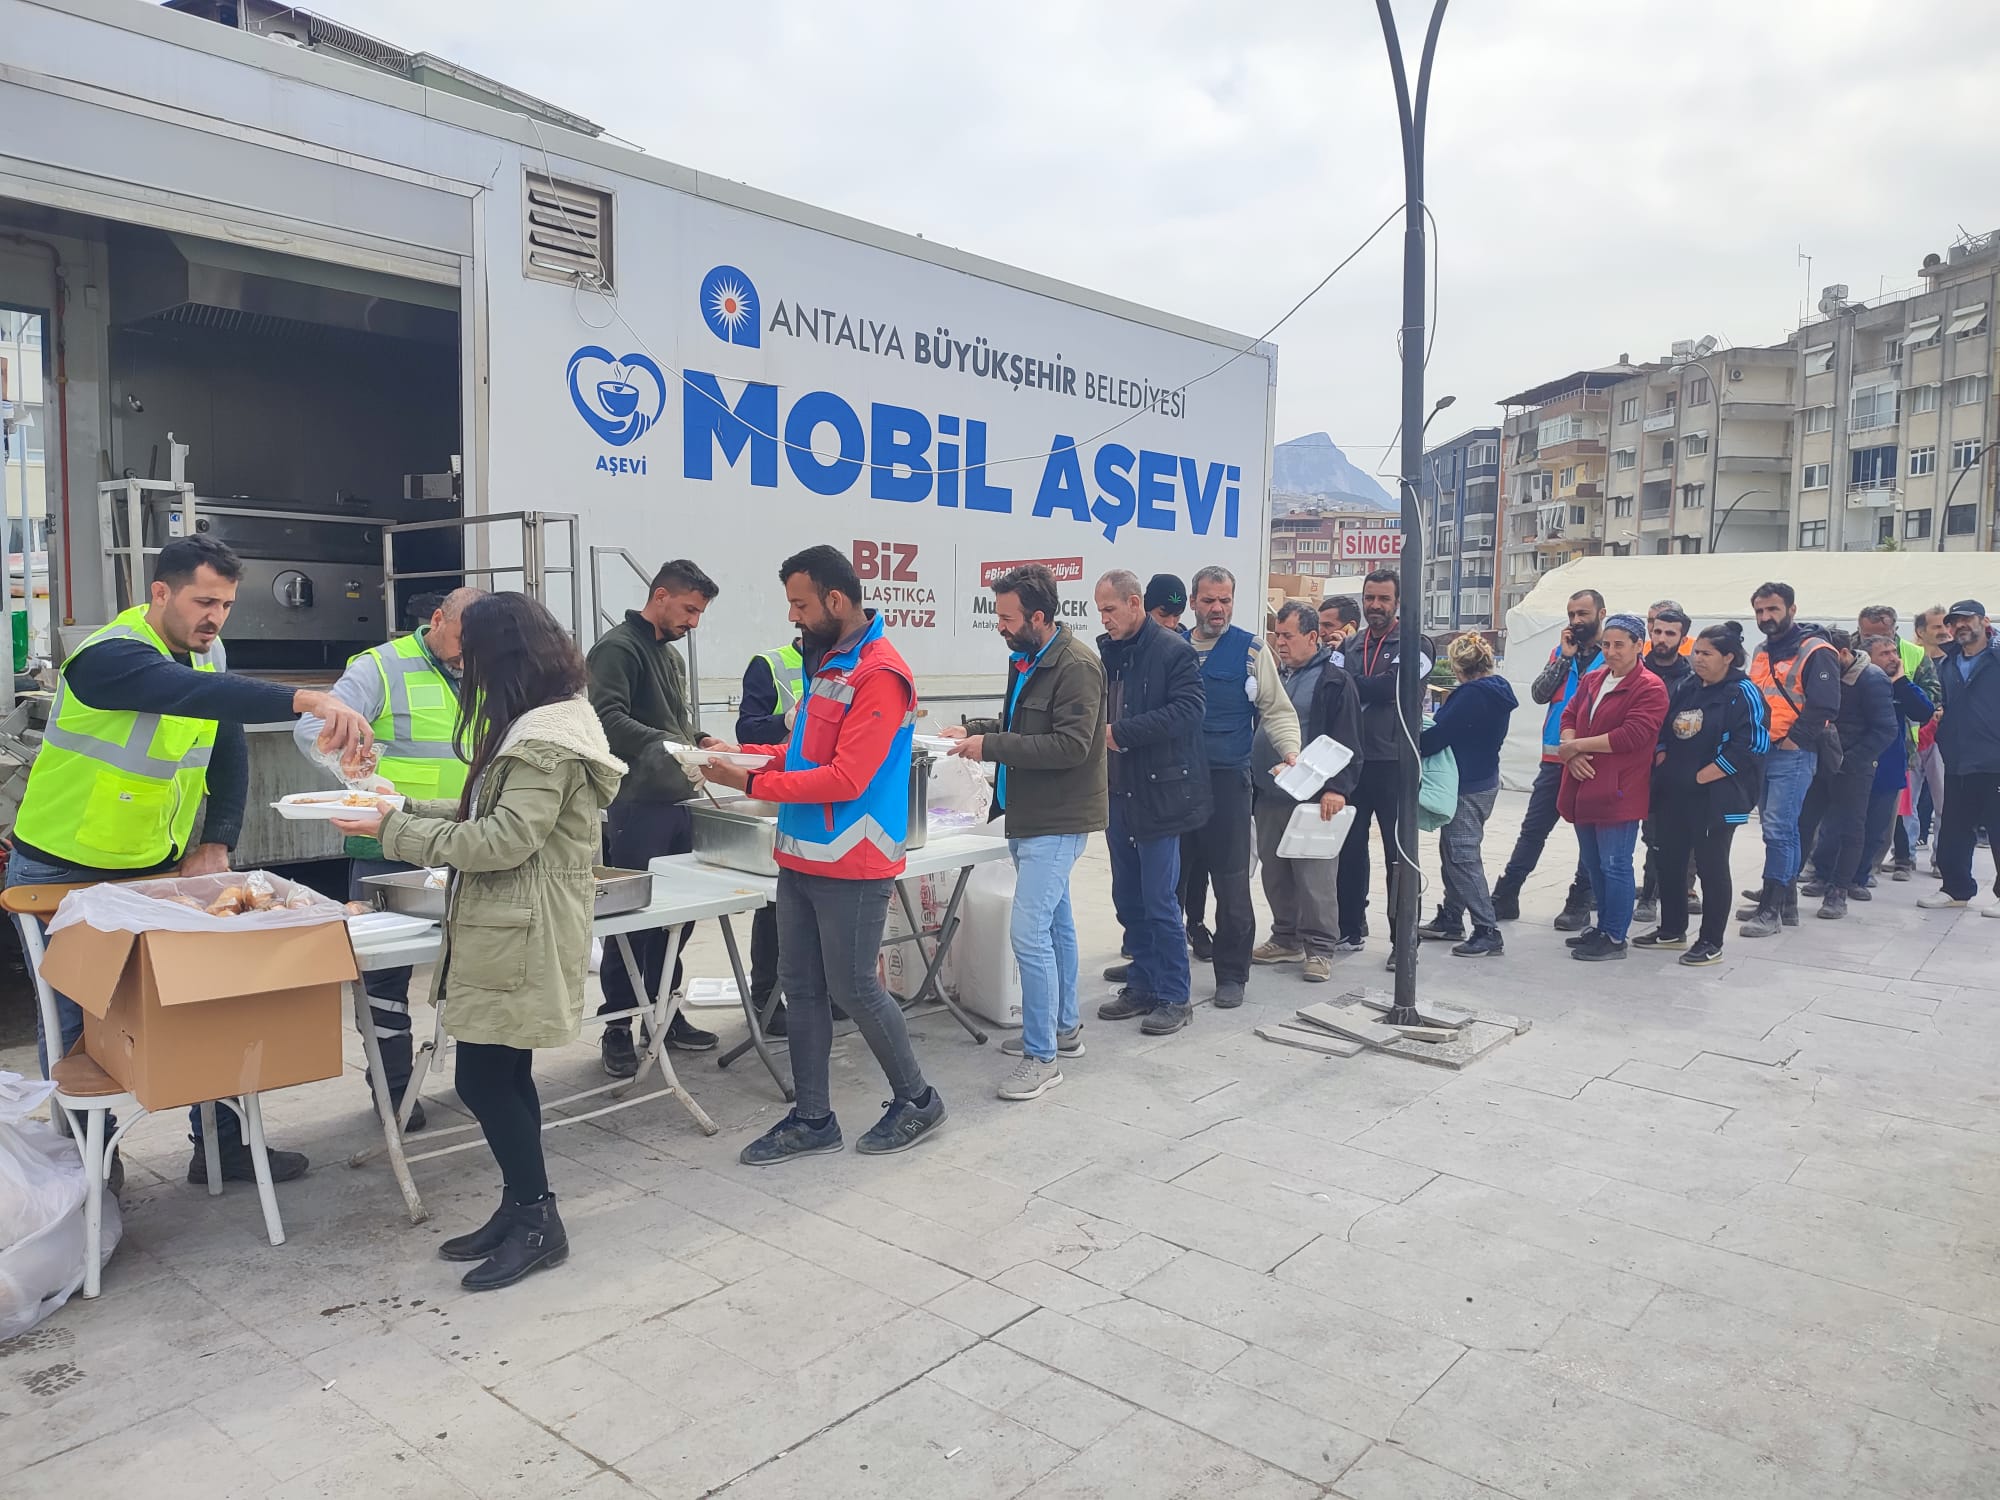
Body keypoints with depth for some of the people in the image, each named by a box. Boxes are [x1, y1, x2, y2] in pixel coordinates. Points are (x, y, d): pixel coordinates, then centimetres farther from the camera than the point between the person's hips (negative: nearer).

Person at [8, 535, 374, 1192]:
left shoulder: (208, 654, 3)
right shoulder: (109, 656, -24)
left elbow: (229, 756, 8)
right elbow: (197, 694, -45)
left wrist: (217, 843, -5)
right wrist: (310, 700, -59)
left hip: (155, 869, 7)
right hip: (62, 875, -6)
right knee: (76, 1025, 5)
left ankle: (223, 1145, 16)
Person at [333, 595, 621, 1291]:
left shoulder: (550, 739, -19)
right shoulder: (541, 724, 14)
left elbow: (502, 840, -23)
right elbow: (489, 813, 19)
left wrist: (395, 830, -15)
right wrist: (406, 808, 11)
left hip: (520, 938, -10)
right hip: (507, 933, 10)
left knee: (482, 1078, -3)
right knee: (504, 1075, 14)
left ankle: (537, 1222, 10)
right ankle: (523, 1211, 25)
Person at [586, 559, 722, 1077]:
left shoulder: (672, 655, 21)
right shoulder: (618, 647, -9)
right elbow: (609, 718, -22)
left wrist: (701, 740, 9)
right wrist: (666, 745, -32)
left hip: (676, 802, 9)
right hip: (637, 806, -9)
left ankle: (665, 1012, 25)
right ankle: (617, 1026, 10)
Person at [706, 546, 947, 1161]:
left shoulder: (880, 675, -17)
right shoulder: (828, 662, 12)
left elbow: (846, 779, -22)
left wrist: (751, 783, -18)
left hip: (850, 865, -9)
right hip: (802, 857, 9)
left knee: (853, 989, 2)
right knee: (801, 987, 11)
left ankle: (916, 1100, 22)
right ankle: (812, 1119, 23)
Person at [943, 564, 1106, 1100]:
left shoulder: (1077, 667, -19)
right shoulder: (1026, 660, 10)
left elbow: (1070, 745, -25)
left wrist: (990, 746, -23)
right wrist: (974, 729, 6)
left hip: (1057, 823, -10)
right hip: (1029, 817, 10)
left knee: (1029, 931, -12)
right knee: (1055, 924, 19)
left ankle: (1041, 1057, -2)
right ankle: (1064, 1027, 32)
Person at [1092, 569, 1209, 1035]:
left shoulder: (1174, 651, -10)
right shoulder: (1105, 651, 9)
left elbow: (1188, 711, -21)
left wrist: (1121, 731, -21)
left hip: (1159, 794, -7)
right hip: (1117, 792, 7)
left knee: (1160, 902, -1)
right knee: (1128, 900, 13)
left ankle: (1173, 997, 11)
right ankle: (1142, 985, 26)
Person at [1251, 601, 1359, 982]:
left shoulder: (1334, 680, -5)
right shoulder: (1273, 675, 16)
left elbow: (1346, 743, -11)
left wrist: (1336, 788, -20)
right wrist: (1253, 782, 18)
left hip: (1311, 797, -7)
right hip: (1268, 796, 7)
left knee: (1314, 876, -4)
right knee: (1274, 873, 12)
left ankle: (1319, 948, 7)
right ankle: (1286, 939, 25)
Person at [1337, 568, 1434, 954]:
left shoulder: (1415, 646, 0)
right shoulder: (1350, 646, 14)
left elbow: (1389, 687, -16)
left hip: (1394, 765, -4)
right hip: (1353, 761, 4)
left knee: (1398, 854, 3)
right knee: (1350, 849, 10)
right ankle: (1351, 930, 21)